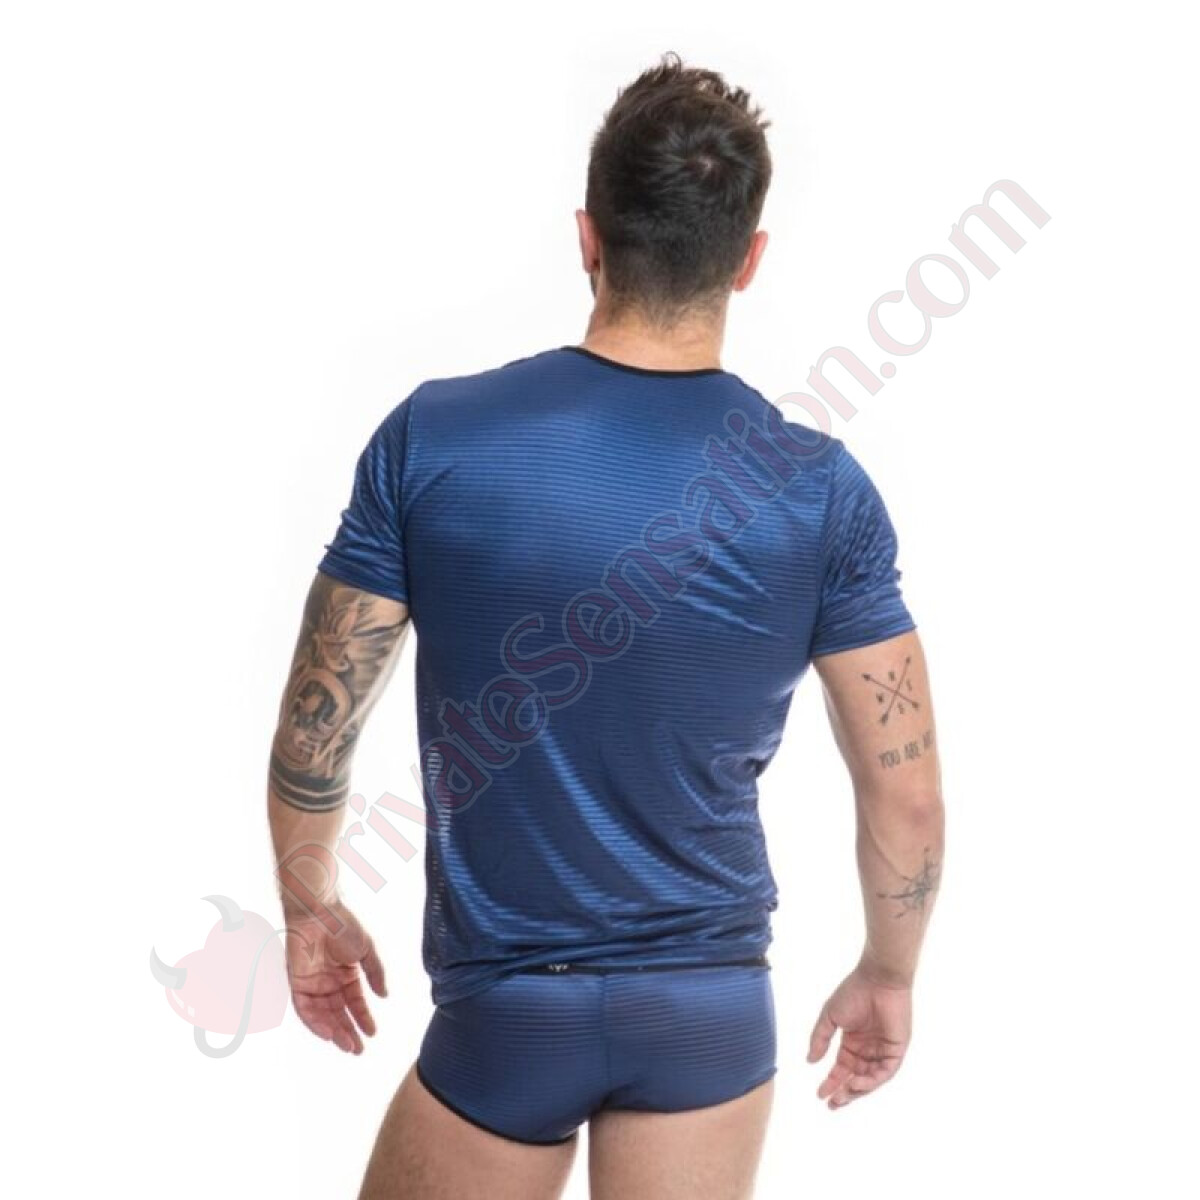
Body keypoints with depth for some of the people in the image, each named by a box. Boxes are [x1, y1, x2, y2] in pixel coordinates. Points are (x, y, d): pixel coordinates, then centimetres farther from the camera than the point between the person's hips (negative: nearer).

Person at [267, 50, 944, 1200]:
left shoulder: (433, 436, -11)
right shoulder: (822, 489, -9)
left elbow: (313, 728, -6)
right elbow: (906, 793, -4)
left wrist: (311, 907, 12)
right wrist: (888, 973, 13)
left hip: (506, 1009, -1)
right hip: (712, 1012, 1)